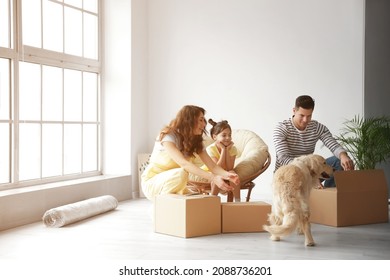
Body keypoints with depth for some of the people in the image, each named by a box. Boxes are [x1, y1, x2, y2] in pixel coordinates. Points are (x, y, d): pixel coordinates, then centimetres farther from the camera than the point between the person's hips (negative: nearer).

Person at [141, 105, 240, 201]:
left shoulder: (196, 141, -1)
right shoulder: (168, 136, -23)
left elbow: (212, 166, -12)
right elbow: (183, 163, -37)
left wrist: (227, 175, -34)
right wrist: (212, 178, -46)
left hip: (174, 183, 6)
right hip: (151, 182, -6)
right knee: (181, 173, -34)